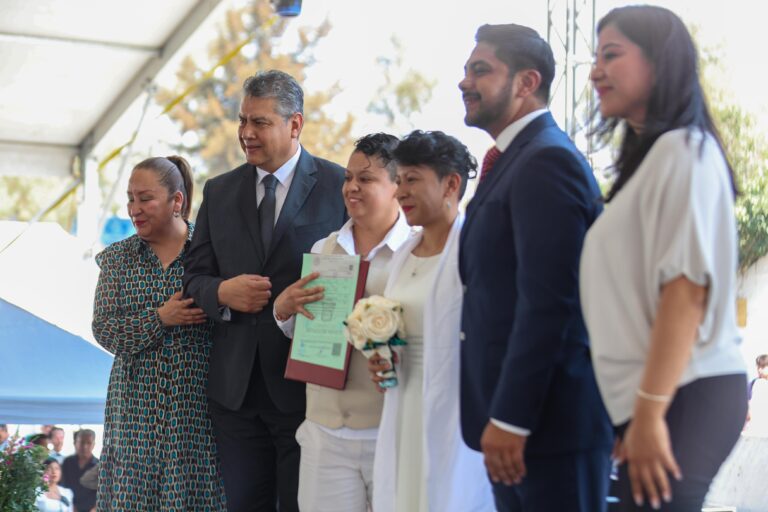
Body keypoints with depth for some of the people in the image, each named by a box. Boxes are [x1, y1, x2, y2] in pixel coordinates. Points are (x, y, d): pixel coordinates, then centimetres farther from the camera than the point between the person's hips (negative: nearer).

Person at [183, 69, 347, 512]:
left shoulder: (339, 186, -2)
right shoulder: (219, 191, 11)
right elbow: (194, 276, 12)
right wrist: (222, 292, -10)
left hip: (305, 386, -4)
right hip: (236, 388, 4)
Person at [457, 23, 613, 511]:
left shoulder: (547, 160, -15)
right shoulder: (515, 159, 17)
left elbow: (547, 301, -22)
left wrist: (510, 418, -22)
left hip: (551, 418, -10)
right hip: (512, 416, 10)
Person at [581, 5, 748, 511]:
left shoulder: (683, 152, -9)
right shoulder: (648, 157, 20)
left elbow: (687, 288, -17)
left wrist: (649, 413, -21)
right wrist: (639, 412, 16)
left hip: (682, 398, -9)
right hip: (659, 397, 9)